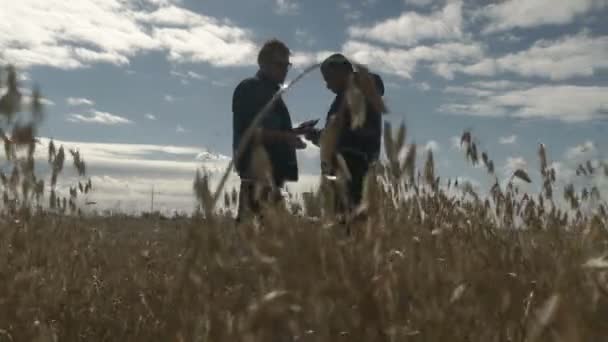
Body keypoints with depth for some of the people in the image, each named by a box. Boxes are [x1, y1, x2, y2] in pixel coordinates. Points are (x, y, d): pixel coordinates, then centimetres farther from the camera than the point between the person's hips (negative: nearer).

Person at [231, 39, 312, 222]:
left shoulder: (272, 92, 24)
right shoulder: (249, 88, -4)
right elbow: (247, 131, -14)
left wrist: (293, 133, 9)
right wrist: (286, 137, -21)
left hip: (273, 169, 9)